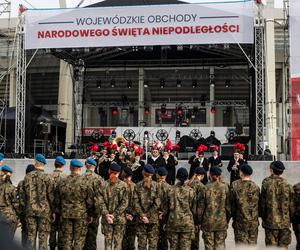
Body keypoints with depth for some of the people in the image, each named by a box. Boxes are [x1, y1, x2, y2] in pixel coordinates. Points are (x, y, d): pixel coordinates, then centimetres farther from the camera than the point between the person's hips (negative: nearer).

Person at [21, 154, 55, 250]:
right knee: (43, 237, 3)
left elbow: (23, 195, 5)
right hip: (44, 210, -3)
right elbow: (51, 196, -8)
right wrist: (53, 211, 0)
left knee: (31, 235, 11)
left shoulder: (27, 177, 2)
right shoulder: (47, 178, -8)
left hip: (30, 210, 3)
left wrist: (24, 208, 14)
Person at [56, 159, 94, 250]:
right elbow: (90, 200, -7)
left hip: (66, 214, 3)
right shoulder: (85, 181, -11)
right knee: (79, 239, 5)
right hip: (81, 215, -3)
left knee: (67, 238, 13)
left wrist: (60, 213, 18)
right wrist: (90, 215, 3)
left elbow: (58, 200, 9)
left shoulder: (62, 181, 2)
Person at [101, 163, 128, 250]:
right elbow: (101, 201, 1)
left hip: (119, 218, -1)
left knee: (118, 242, 3)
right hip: (106, 219, 1)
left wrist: (114, 214, -11)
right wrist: (106, 214, -12)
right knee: (107, 240, 5)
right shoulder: (104, 184, 3)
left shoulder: (123, 185, -1)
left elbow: (124, 203, -5)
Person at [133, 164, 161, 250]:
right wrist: (142, 215, -11)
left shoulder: (155, 185, -3)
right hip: (141, 219, 1)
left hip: (153, 219, -1)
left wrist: (147, 215, -10)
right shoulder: (138, 186, 0)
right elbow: (135, 202, -2)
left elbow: (157, 203, -7)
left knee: (153, 242, 3)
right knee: (141, 242, 6)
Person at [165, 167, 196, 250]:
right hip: (187, 223, -1)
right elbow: (194, 209, 0)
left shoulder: (171, 190, -5)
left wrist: (165, 222, 13)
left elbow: (167, 208, 1)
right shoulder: (191, 191, -6)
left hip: (173, 222, 1)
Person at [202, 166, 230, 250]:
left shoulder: (205, 188, -8)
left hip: (208, 221, -1)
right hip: (222, 221, 1)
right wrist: (227, 220, 13)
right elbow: (228, 205, 2)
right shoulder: (225, 187, -3)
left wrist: (200, 221, 6)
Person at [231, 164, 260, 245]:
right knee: (252, 244, 13)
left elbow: (232, 203, -6)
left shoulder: (235, 185, -10)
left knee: (241, 245, 5)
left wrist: (233, 216, 6)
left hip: (240, 221, -2)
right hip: (254, 221, 2)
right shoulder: (255, 187, -3)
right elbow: (259, 203, 3)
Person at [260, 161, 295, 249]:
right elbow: (292, 204, 2)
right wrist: (289, 217, 16)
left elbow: (263, 203, -5)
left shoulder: (266, 183, -10)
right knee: (284, 246, 11)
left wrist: (263, 217, 7)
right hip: (285, 222, 2)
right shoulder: (287, 185, -3)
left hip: (271, 222, -2)